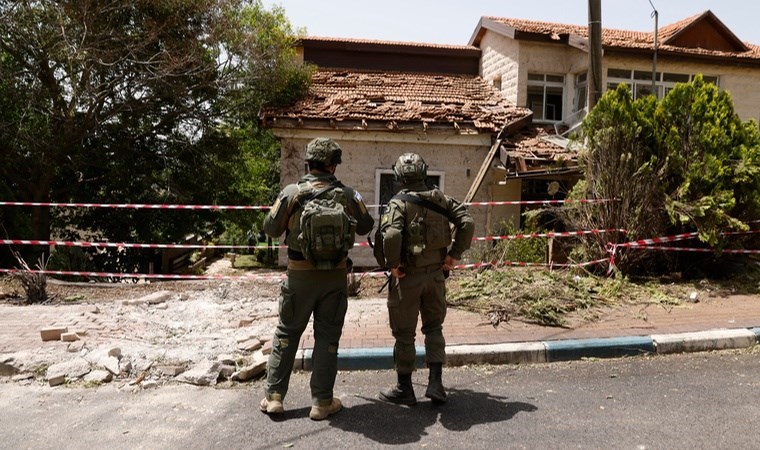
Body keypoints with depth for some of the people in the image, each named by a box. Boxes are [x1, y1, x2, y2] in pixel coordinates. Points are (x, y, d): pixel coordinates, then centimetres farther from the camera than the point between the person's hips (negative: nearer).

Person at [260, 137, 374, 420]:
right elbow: (365, 227, 7)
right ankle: (322, 402, 16)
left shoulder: (291, 193, -9)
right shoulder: (347, 195, -6)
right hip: (335, 277, 0)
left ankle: (274, 396, 21)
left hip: (299, 275, 0)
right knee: (327, 337, 11)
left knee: (286, 333, 15)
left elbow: (271, 228, -2)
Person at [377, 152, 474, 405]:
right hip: (436, 274, 4)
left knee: (404, 333, 9)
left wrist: (392, 264, -15)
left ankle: (404, 389, 21)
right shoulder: (440, 199, 3)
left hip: (408, 276, -4)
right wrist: (455, 254, 2)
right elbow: (467, 223, -2)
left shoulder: (399, 203, -12)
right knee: (434, 327, 19)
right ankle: (435, 383, 17)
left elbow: (391, 235, -28)